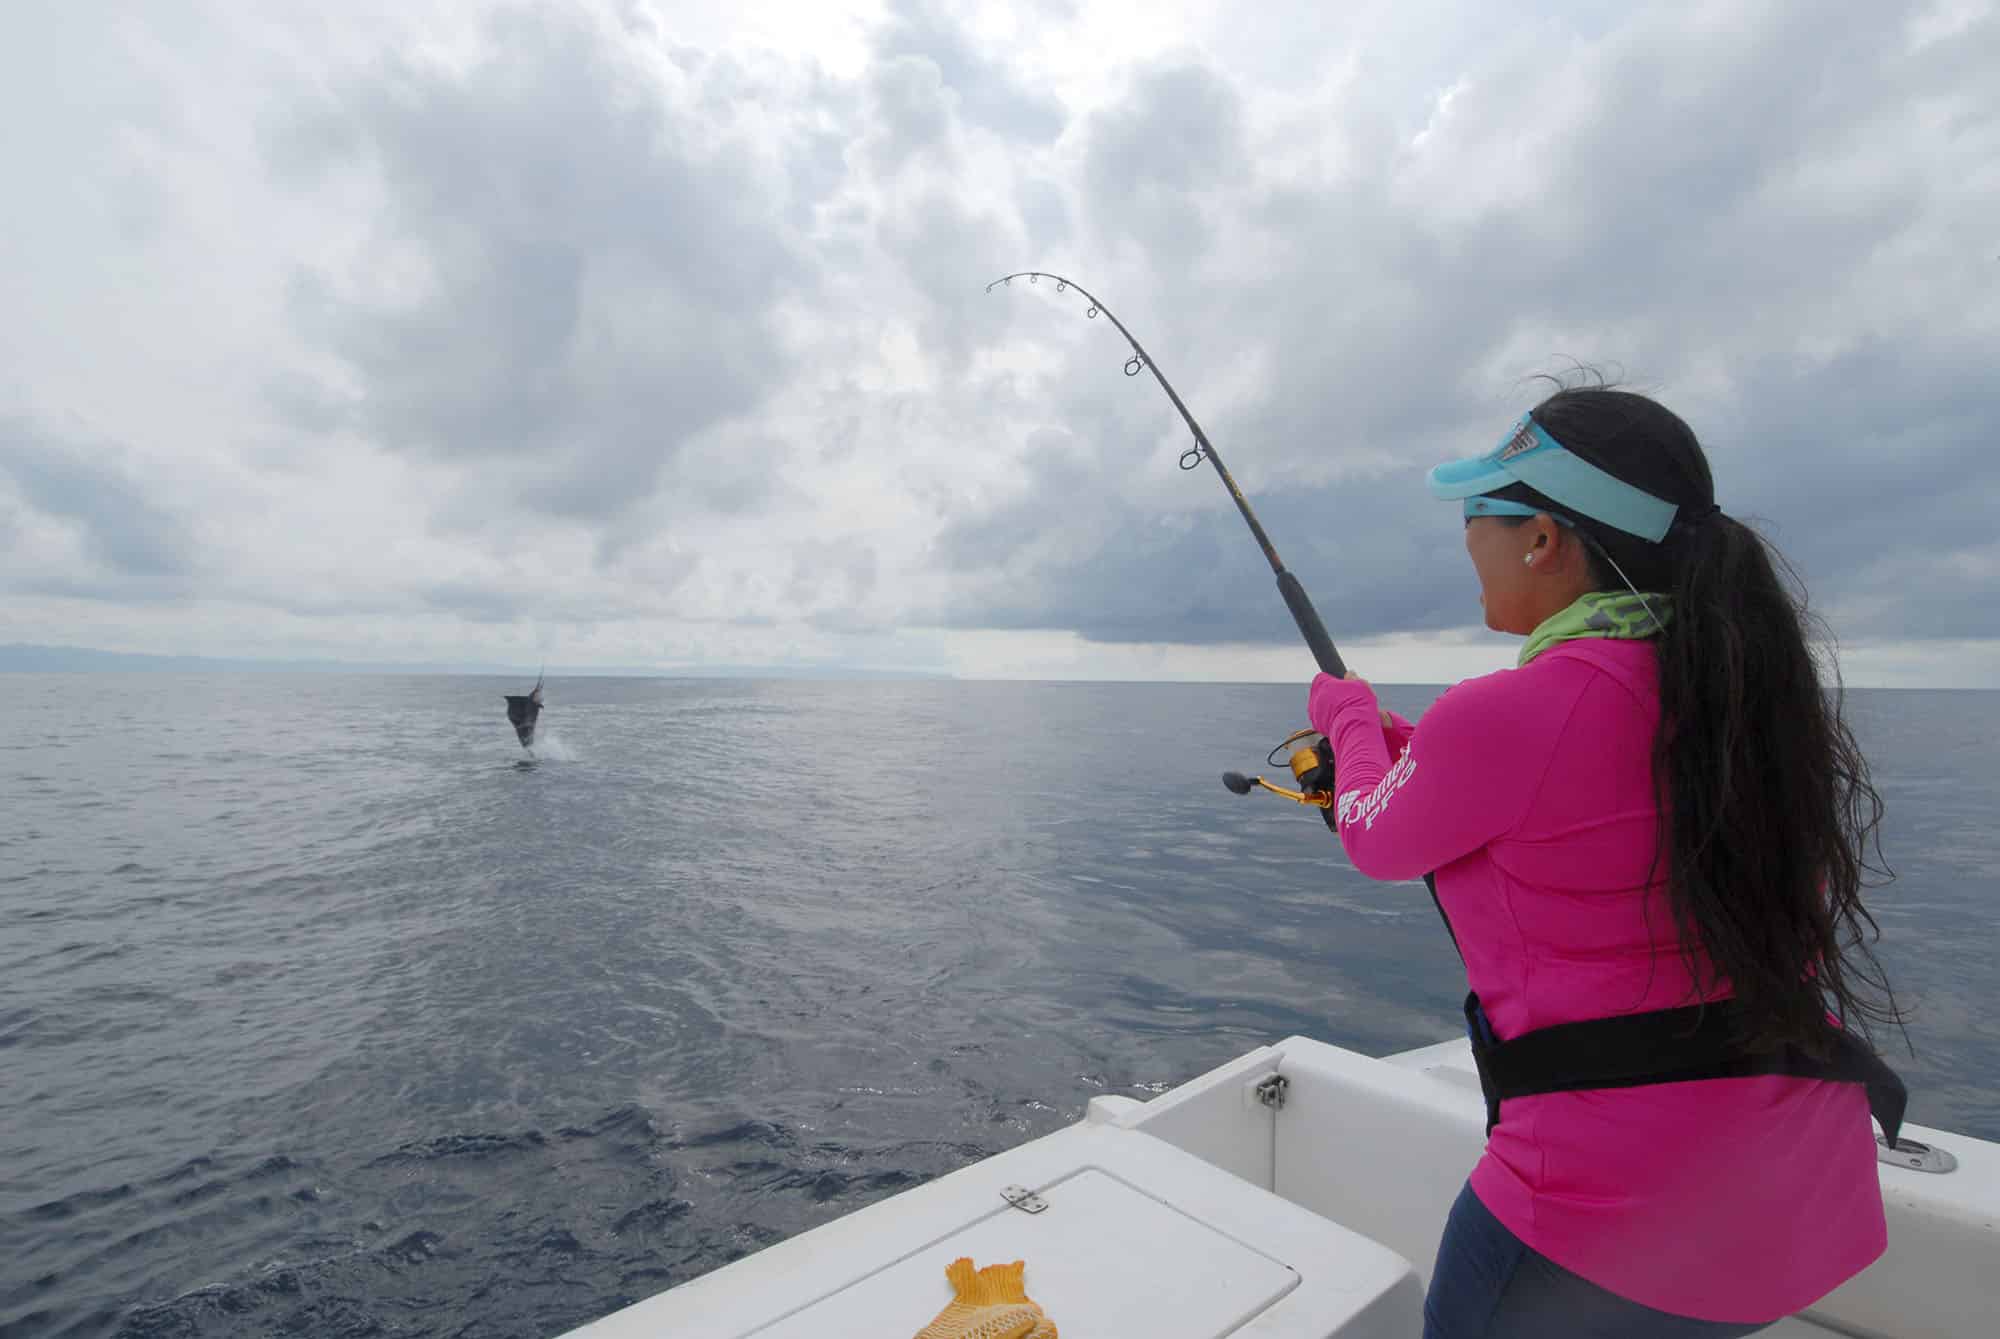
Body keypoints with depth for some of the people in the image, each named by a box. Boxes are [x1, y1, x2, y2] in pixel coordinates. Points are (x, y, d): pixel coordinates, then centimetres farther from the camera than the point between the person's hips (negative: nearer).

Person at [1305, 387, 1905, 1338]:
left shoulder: (1503, 716, -23)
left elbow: (1378, 842, -2)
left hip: (1618, 1182, -7)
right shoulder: (1754, 681, 1)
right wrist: (1392, 744, 21)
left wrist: (1350, 715, 15)